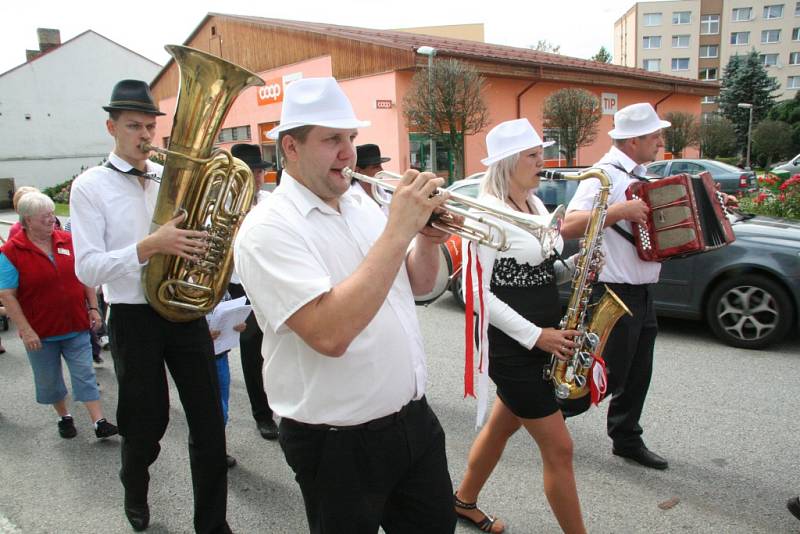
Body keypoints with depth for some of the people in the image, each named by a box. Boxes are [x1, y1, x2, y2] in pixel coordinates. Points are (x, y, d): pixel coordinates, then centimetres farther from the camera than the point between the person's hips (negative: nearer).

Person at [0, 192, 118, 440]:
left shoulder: (68, 241, 0)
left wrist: (93, 308, 4)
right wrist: (25, 330, -15)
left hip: (76, 326, 2)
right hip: (40, 333, -2)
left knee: (85, 374, 3)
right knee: (49, 380, 14)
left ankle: (99, 423, 5)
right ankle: (64, 417, 34)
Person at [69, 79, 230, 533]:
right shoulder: (90, 186, -4)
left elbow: (199, 233, 15)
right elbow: (88, 269, -13)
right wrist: (149, 247, -26)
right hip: (134, 317, -3)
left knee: (209, 420, 4)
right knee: (147, 422, 13)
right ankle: (135, 492, 47)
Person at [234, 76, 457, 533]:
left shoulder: (361, 204, 4)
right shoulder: (268, 228, -18)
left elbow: (417, 286, 12)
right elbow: (330, 334, -31)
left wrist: (428, 238, -9)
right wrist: (398, 229, -29)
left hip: (414, 417, 7)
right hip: (340, 443, -6)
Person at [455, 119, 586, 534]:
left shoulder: (536, 205, 9)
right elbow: (477, 292, -20)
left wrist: (573, 266, -3)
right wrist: (536, 336, -19)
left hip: (544, 340, 9)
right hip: (513, 348, -9)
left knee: (502, 426, 22)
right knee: (558, 449, 1)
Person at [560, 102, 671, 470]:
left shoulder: (639, 176, 13)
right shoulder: (605, 175, -16)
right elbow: (568, 227, -28)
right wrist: (621, 211, -31)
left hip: (641, 294, 9)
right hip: (614, 295, -9)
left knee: (637, 374, 17)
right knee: (608, 376, 1)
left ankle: (627, 440, 32)